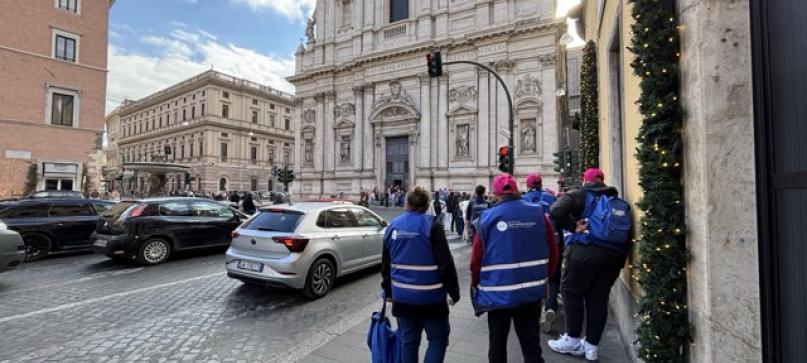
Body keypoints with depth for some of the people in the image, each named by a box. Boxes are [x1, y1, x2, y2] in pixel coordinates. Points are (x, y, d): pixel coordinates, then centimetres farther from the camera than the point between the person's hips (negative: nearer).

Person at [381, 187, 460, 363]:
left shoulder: (393, 226, 3)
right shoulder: (432, 225, -12)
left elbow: (386, 264, 10)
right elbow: (445, 263, -15)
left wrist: (388, 291, 21)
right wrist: (454, 291, -4)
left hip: (402, 296, 5)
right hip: (430, 296, -4)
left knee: (408, 340, 17)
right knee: (438, 339, 13)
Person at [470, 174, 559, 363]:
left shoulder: (487, 217, -12)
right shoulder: (538, 214, -3)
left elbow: (476, 258, -10)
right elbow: (553, 253, 4)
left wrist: (476, 285, 7)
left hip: (498, 293, -2)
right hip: (532, 292, 3)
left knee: (497, 345, 17)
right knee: (531, 346, 18)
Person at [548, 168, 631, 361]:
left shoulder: (580, 194, 3)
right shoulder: (619, 201, 19)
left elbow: (556, 211, -15)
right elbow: (626, 231, 14)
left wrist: (573, 227, -6)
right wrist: (622, 259, 16)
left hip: (585, 250, -5)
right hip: (614, 254, 6)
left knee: (572, 291, 9)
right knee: (599, 297, 12)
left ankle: (573, 340, 18)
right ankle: (591, 346, 20)